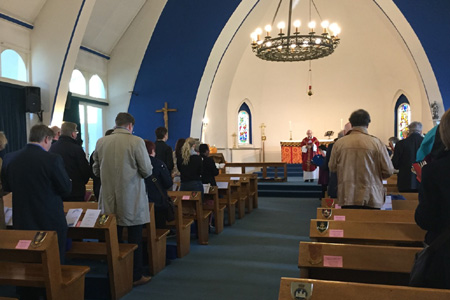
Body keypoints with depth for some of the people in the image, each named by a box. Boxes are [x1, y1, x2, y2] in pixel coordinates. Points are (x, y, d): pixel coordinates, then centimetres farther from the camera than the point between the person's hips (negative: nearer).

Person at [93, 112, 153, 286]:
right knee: (135, 239, 7)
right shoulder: (136, 141, -12)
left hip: (109, 199, 4)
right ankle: (136, 276, 16)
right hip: (132, 200, -4)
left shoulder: (101, 142, 1)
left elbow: (96, 170, 9)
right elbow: (147, 171, -11)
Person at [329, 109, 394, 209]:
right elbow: (388, 171, -3)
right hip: (371, 199, -1)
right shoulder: (376, 143, -6)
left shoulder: (339, 143, -2)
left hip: (346, 198, 2)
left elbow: (332, 168, 7)